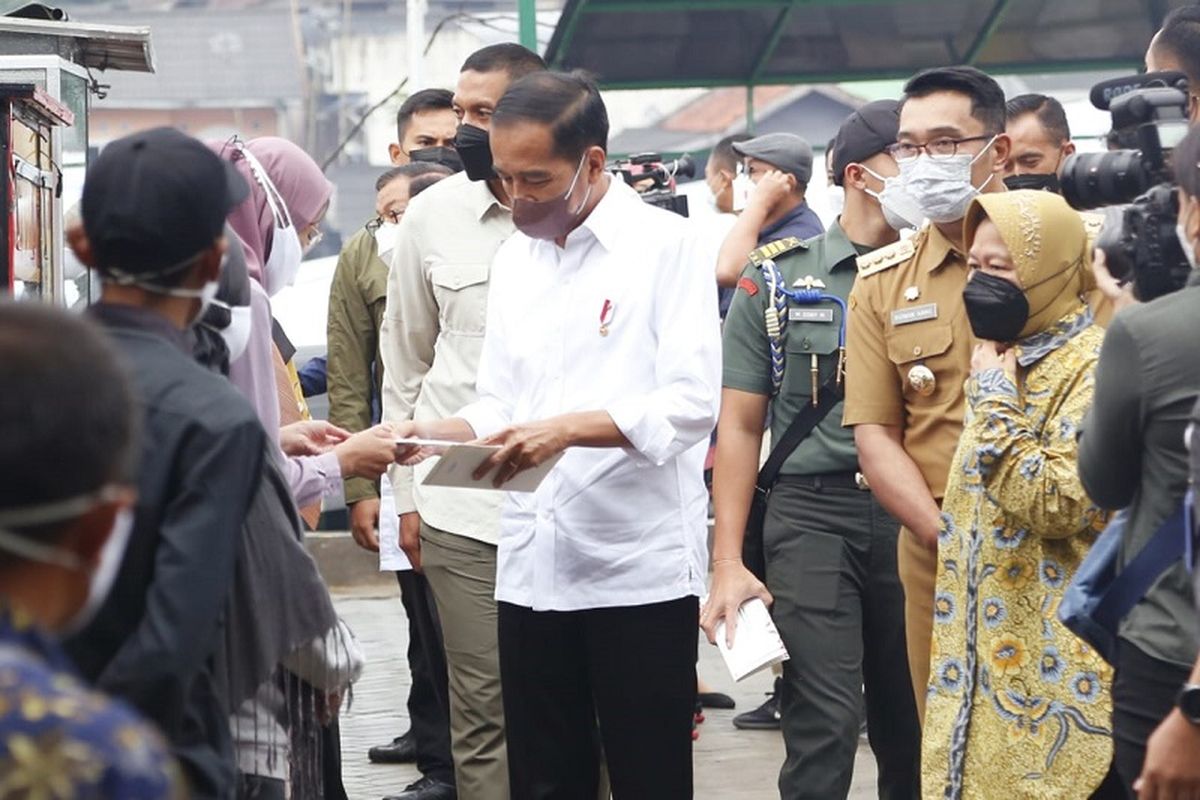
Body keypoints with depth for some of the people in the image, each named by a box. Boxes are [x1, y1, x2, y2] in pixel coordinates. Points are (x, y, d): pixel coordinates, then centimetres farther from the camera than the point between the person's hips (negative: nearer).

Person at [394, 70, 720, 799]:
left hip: (639, 566, -6)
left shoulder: (665, 244, -6)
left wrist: (567, 429, -25)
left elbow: (693, 403, -14)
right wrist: (449, 433, -6)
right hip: (532, 565, 6)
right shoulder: (513, 258, 14)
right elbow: (500, 403, 16)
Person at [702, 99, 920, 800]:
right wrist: (728, 564, -1)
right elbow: (741, 426, 5)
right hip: (814, 512, -2)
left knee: (911, 724, 9)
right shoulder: (779, 280, 4)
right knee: (825, 725, -9)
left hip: (914, 515, 2)